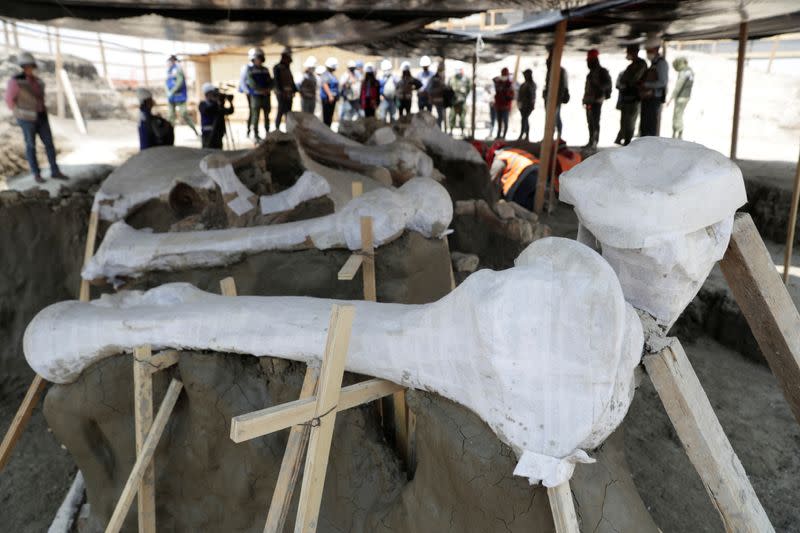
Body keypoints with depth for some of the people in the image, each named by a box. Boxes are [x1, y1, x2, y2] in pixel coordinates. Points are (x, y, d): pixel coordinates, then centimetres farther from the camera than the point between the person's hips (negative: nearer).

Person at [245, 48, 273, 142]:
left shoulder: (265, 70, 15)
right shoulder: (250, 69, 0)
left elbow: (270, 81, 10)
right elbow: (251, 82, -11)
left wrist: (268, 89, -10)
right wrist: (260, 90, -20)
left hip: (266, 95, 5)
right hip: (256, 95, -5)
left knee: (267, 115, 8)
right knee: (255, 115, -5)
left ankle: (267, 133, 16)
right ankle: (255, 135, -1)